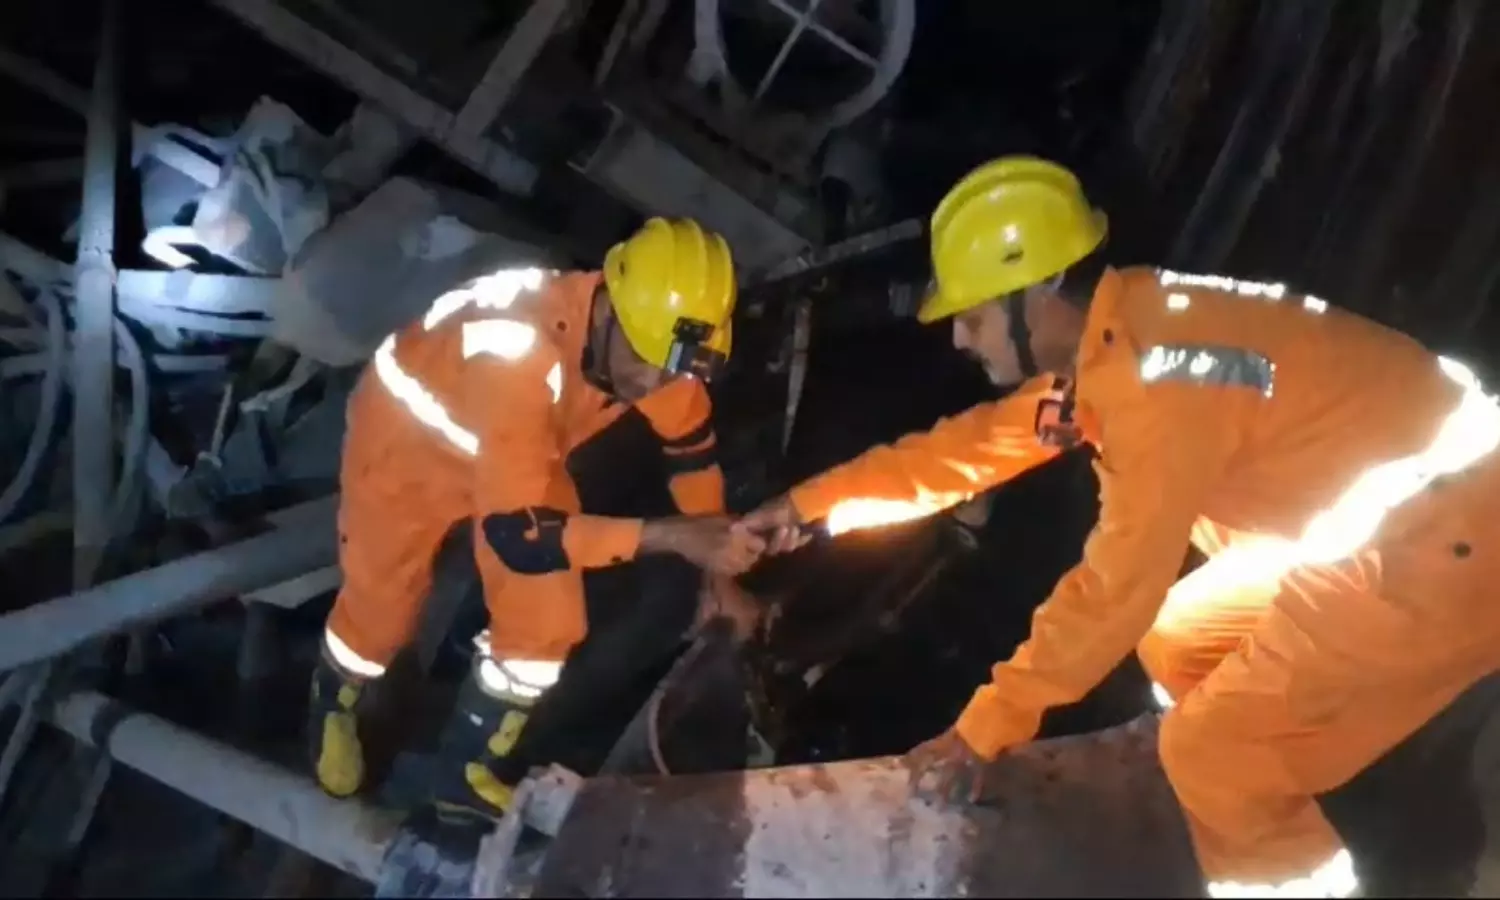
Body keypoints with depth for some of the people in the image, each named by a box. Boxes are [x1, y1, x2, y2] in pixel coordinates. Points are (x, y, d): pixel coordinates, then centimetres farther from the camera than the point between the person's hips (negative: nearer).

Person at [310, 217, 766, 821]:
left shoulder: (656, 335, -24)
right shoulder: (520, 354, -45)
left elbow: (691, 441, -4)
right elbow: (517, 534, -42)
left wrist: (717, 566, 1)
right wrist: (669, 536, -45)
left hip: (524, 449, 5)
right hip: (408, 436, -5)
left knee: (548, 619, -1)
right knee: (381, 605, 11)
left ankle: (470, 768, 24)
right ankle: (336, 704, 48)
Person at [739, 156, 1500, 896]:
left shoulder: (1159, 375, -27)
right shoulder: (1111, 340, 3)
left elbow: (1115, 587, -25)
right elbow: (975, 443, 12)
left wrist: (980, 731, -16)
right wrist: (810, 502, 15)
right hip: (1370, 515, 10)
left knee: (1212, 753, -8)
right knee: (1177, 646, 17)